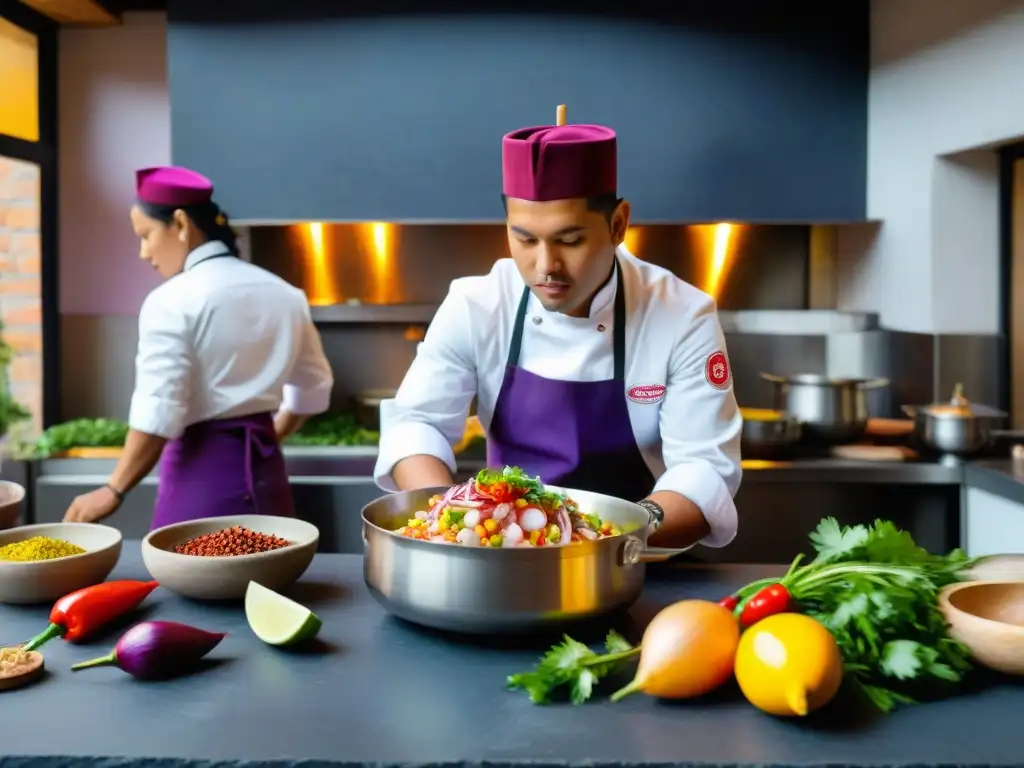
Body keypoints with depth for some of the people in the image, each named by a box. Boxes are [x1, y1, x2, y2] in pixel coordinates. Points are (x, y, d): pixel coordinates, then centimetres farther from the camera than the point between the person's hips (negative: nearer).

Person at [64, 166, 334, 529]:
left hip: (202, 473, -6)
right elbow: (313, 387, 17)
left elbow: (159, 416, -17)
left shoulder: (171, 302, -13)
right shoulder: (284, 294, 7)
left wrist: (113, 491, -7)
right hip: (264, 470, 6)